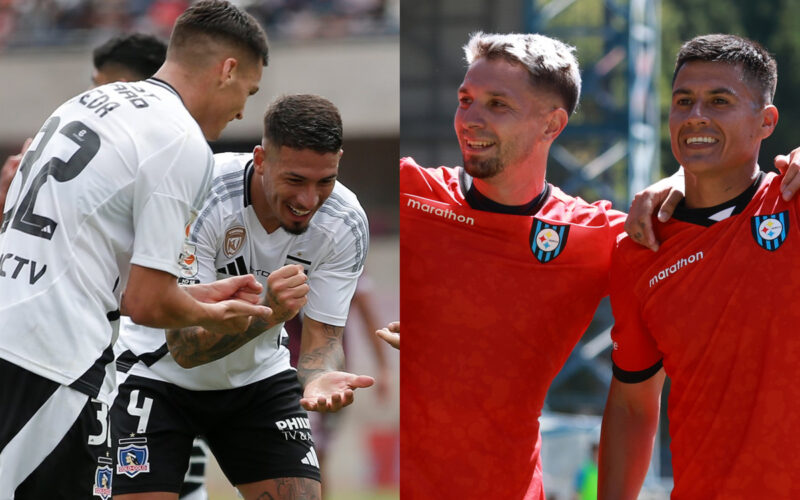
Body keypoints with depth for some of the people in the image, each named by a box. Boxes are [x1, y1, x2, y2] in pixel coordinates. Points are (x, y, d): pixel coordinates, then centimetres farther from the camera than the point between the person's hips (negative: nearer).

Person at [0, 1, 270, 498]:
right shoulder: (184, 144, -8)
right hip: (53, 359, -9)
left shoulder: (90, 101, 18)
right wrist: (214, 316, 11)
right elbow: (147, 303, -9)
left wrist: (199, 295, 26)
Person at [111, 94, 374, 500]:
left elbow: (322, 333, -11)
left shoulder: (345, 223, -18)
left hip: (257, 376, 4)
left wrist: (320, 376, -35)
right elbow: (184, 347, -32)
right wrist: (267, 311, -49)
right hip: (160, 372, -4)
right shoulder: (199, 196, -31)